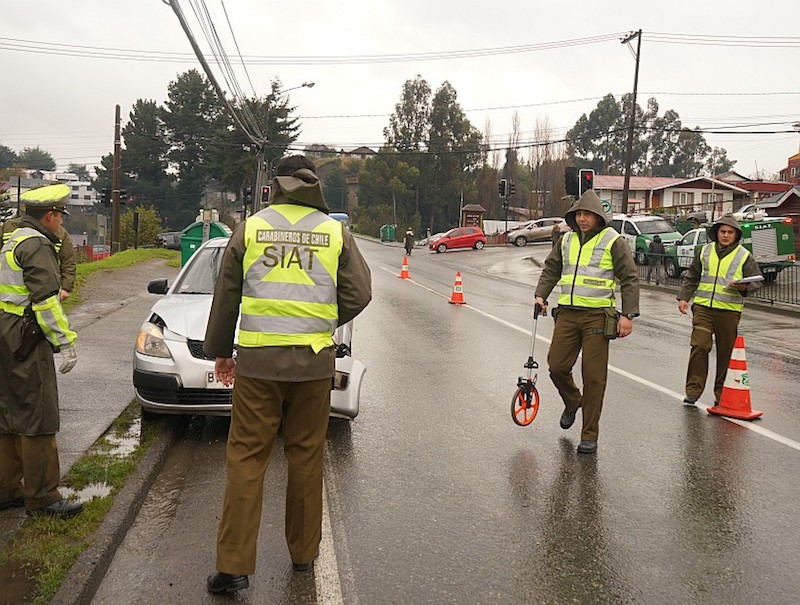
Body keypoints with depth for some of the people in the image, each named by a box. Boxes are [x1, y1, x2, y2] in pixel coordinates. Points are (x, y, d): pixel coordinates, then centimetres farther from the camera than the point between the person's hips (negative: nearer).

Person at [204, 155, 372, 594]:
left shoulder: (250, 228, 4)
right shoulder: (335, 232, 4)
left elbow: (226, 296, 7)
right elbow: (359, 293, 1)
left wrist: (220, 351, 17)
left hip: (257, 359, -1)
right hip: (313, 360, 1)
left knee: (246, 458, 3)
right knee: (306, 458, 12)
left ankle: (233, 565, 4)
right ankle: (303, 553, 25)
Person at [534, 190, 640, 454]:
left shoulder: (613, 241, -3)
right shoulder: (566, 240, 12)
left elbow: (629, 279, -4)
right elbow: (551, 269, 21)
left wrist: (628, 315, -11)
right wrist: (541, 295, 5)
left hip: (597, 316, -5)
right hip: (567, 313, 5)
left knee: (593, 376, -2)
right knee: (557, 366, 2)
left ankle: (589, 436, 9)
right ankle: (572, 402, 35)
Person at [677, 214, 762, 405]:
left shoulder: (744, 256, 4)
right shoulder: (705, 252, 10)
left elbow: (757, 281, 5)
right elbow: (691, 277, 18)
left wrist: (743, 286, -15)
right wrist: (683, 297, 8)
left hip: (729, 311, -1)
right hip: (703, 307, 1)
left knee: (726, 353, 5)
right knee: (699, 347, -8)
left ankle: (721, 393, 18)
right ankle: (693, 390, 0)